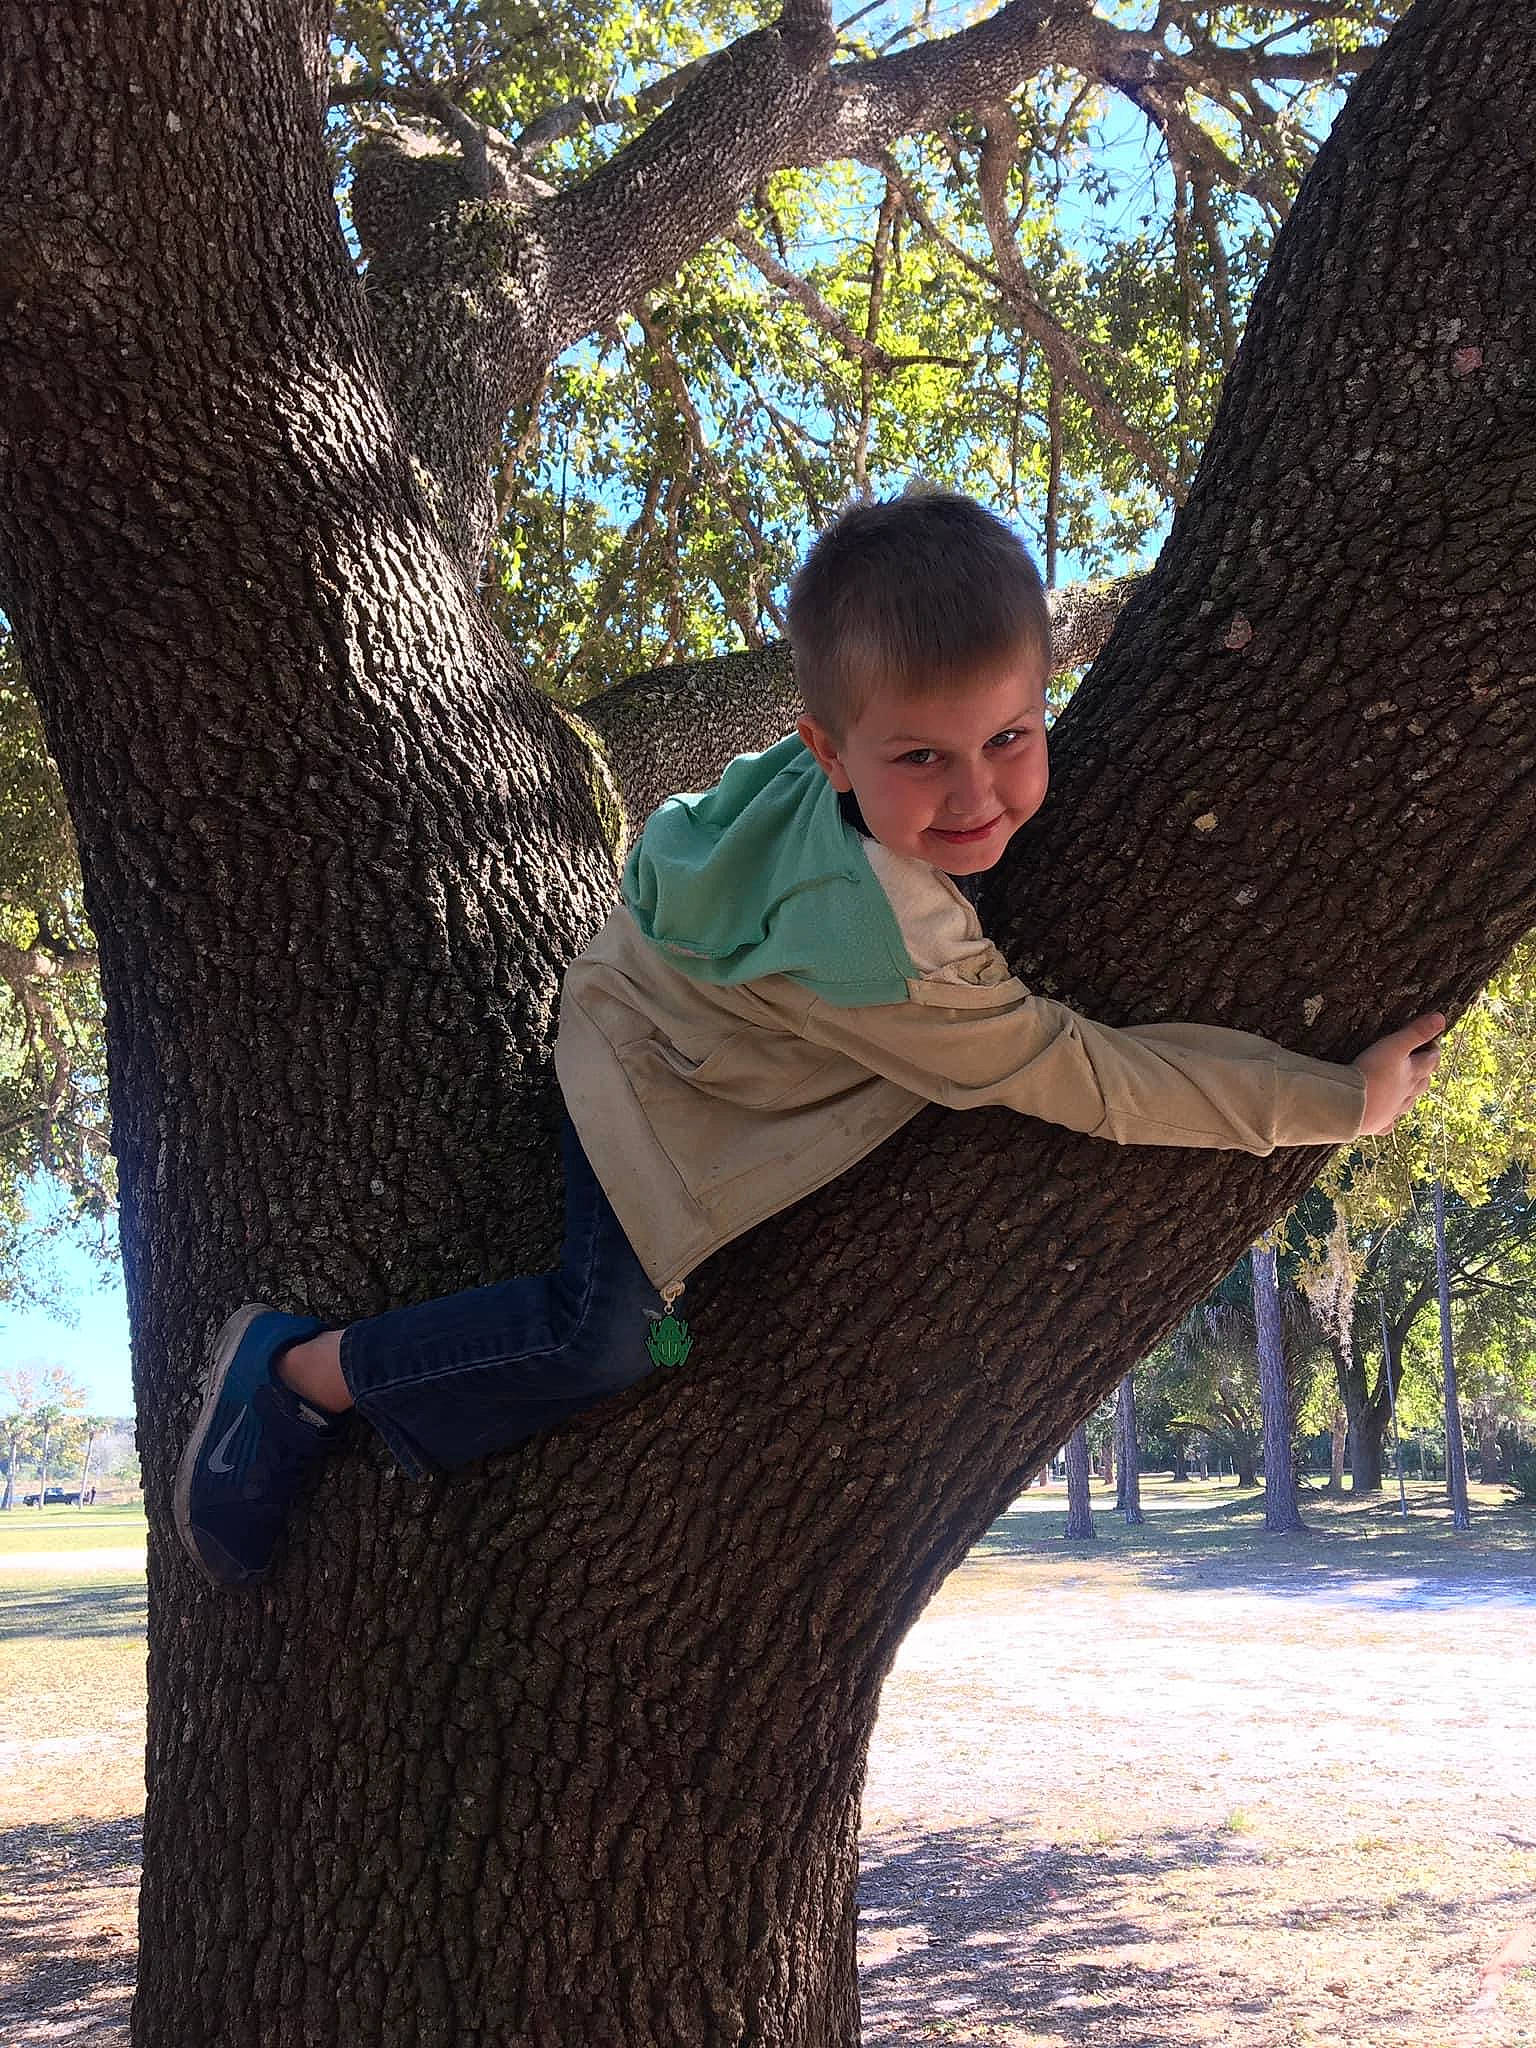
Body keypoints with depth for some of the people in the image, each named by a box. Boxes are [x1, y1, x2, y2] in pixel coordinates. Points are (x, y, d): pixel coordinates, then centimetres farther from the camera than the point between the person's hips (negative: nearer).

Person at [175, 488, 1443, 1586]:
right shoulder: (884, 958, -45)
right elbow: (1083, 1083, -36)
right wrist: (1340, 1100, -32)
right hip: (656, 1080, -8)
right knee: (609, 1338, -15)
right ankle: (299, 1372, 1)